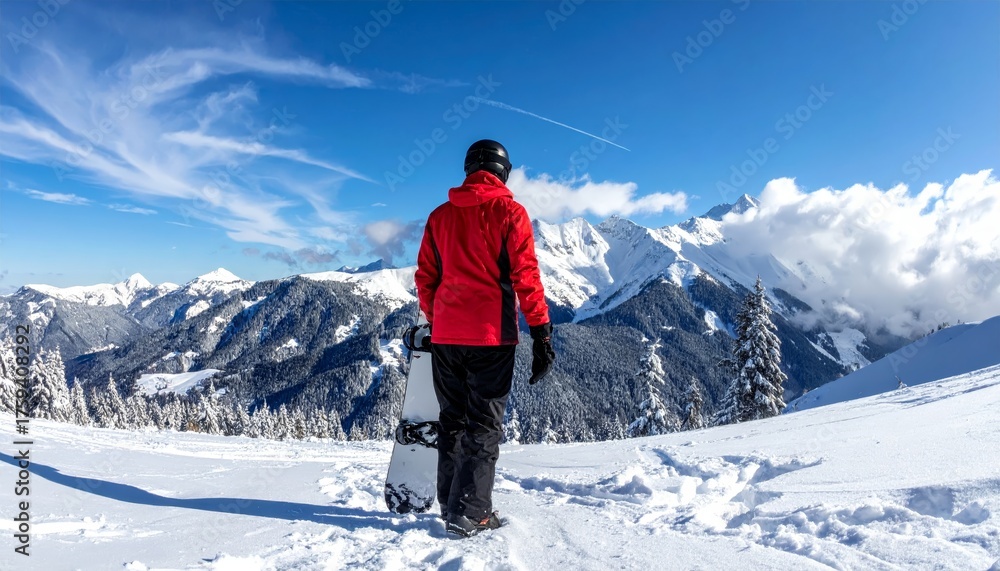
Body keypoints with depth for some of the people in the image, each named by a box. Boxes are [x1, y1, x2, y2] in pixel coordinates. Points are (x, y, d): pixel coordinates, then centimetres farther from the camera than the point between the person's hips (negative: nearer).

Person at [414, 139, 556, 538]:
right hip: (491, 336, -4)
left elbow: (425, 277, 12)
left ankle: (451, 504, 21)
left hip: (445, 336, 5)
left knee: (452, 421, 15)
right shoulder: (509, 212, -4)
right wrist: (541, 332, -8)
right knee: (484, 425, 4)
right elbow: (525, 275, -10)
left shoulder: (440, 216, 10)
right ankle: (470, 513, 4)